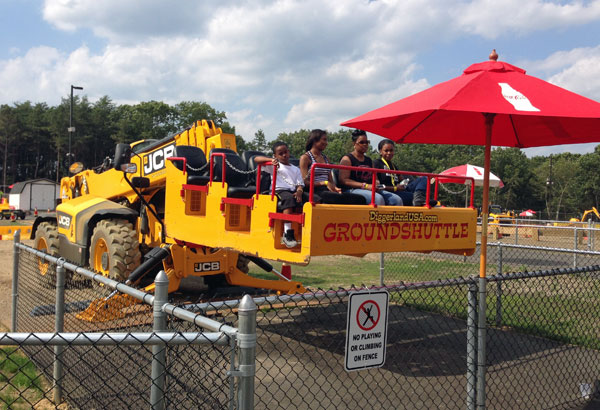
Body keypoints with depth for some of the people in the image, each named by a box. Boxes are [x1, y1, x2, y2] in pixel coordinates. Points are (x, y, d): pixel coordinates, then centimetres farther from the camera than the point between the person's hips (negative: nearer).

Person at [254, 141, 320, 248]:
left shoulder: (296, 169, 27)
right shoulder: (274, 166, 16)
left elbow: (300, 184, 13)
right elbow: (256, 159, 7)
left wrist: (299, 191, -11)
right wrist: (271, 160, -7)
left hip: (294, 191, 5)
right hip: (280, 190, -5)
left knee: (316, 199, -16)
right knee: (289, 198, -41)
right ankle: (288, 234, -44)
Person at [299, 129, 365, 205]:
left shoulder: (325, 158, 25)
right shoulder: (305, 157, 4)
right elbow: (305, 182, -5)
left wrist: (334, 187, -2)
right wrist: (325, 183, -14)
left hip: (327, 190, 6)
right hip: (315, 192, -6)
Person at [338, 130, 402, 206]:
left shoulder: (368, 160, 24)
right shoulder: (347, 159, 3)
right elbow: (343, 180, -9)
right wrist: (365, 186, -17)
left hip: (370, 190, 7)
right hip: (352, 190, -7)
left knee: (397, 200, -14)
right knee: (378, 198, -35)